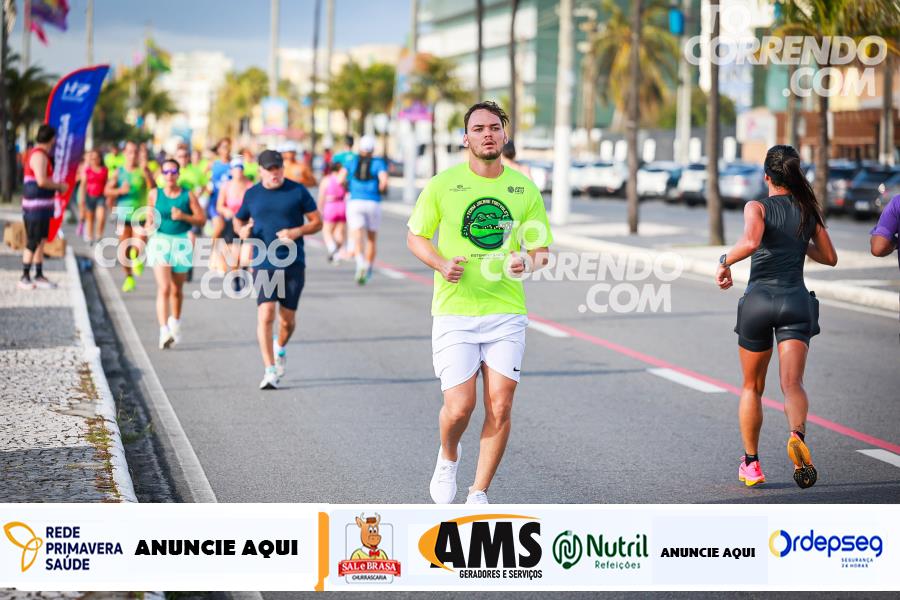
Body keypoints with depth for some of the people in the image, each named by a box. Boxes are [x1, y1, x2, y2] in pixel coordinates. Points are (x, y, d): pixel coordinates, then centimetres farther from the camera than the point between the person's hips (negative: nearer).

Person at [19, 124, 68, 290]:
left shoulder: (41, 154, 16)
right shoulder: (39, 155, -16)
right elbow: (41, 181, -25)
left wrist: (57, 186, 19)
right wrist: (59, 186, -12)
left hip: (43, 207, 10)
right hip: (36, 207, -10)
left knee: (41, 241, 13)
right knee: (33, 243, -5)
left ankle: (39, 276, 18)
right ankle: (25, 278, 0)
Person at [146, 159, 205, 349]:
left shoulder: (188, 195, 0)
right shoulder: (154, 194, 3)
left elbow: (201, 219, 0)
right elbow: (150, 218, 14)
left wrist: (184, 216, -15)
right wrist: (150, 225, -8)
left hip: (181, 243, 1)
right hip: (160, 242, -1)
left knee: (177, 290, 15)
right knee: (164, 288, -16)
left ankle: (175, 323, 41)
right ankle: (164, 331, -23)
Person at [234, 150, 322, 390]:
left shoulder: (298, 191, 0)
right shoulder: (252, 194, 6)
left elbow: (317, 222, 4)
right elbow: (238, 220, 20)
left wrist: (298, 231, -15)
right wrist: (242, 231, -4)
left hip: (293, 264, 0)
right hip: (263, 264, 0)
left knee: (288, 319, 6)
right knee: (265, 314, -14)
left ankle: (280, 349, 39)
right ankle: (270, 370, -13)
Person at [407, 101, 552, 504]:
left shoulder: (524, 189, 5)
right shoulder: (442, 185, -1)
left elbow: (541, 249, 12)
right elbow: (415, 237, 8)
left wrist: (528, 263, -11)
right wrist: (441, 264, -11)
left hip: (507, 312, 2)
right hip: (454, 312, -2)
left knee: (500, 407, -5)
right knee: (459, 408, -9)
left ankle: (479, 495, 9)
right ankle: (448, 457, 26)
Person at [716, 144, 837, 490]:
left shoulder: (757, 207, -3)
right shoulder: (809, 210, 10)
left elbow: (751, 242, -23)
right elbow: (830, 257, 18)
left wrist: (724, 261, -7)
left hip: (758, 300, -2)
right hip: (796, 301, 2)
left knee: (752, 387, 15)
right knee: (792, 383, -9)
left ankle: (751, 463, 19)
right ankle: (797, 435, -40)